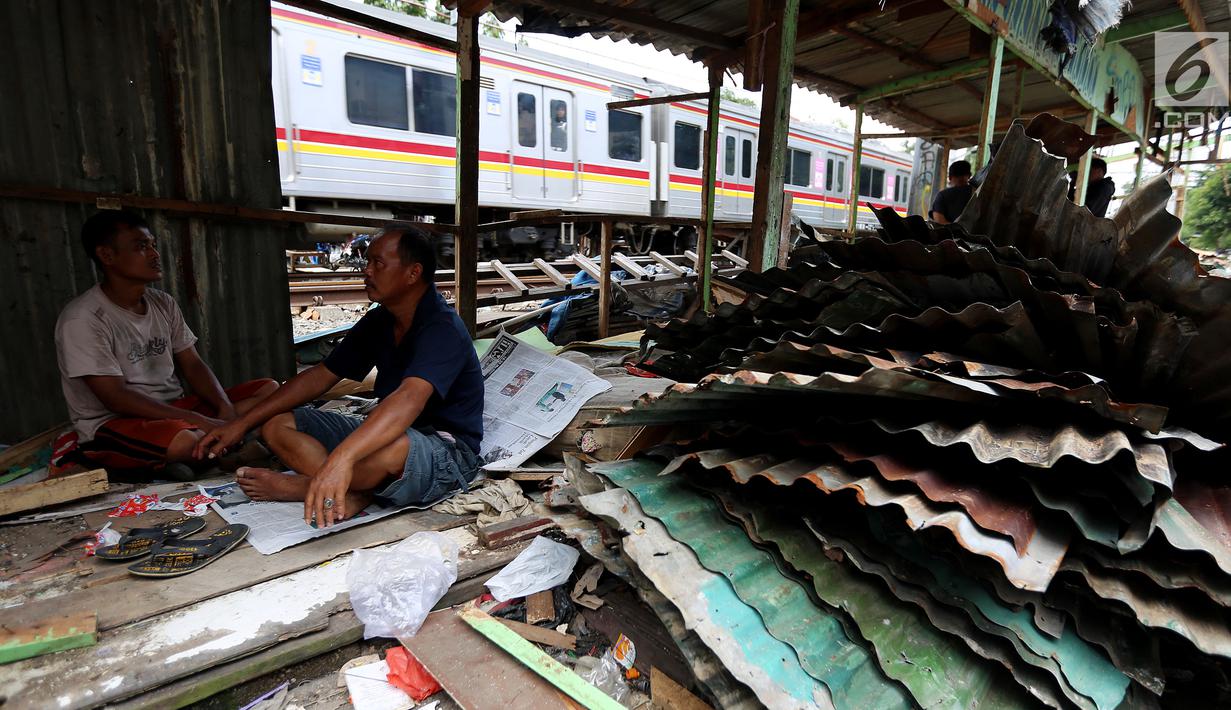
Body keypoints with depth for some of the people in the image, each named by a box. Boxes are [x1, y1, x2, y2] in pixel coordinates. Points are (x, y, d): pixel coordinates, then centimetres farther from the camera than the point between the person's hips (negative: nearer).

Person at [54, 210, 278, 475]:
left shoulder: (164, 304, 8)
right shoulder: (82, 319, -13)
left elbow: (192, 365, 6)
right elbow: (116, 399, -19)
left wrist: (226, 409, -13)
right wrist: (201, 421, -26)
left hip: (174, 408, 7)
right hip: (113, 423, -7)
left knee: (268, 389, -9)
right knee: (183, 441, -39)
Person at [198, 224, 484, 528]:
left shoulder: (442, 327, -21)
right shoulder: (378, 321, 7)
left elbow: (410, 398, -38)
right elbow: (319, 377, 10)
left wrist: (342, 457, -50)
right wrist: (242, 424, 5)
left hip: (447, 452, -8)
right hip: (389, 431, 8)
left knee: (392, 446, -42)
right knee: (277, 425, 0)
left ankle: (298, 486, -12)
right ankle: (351, 494, -23)